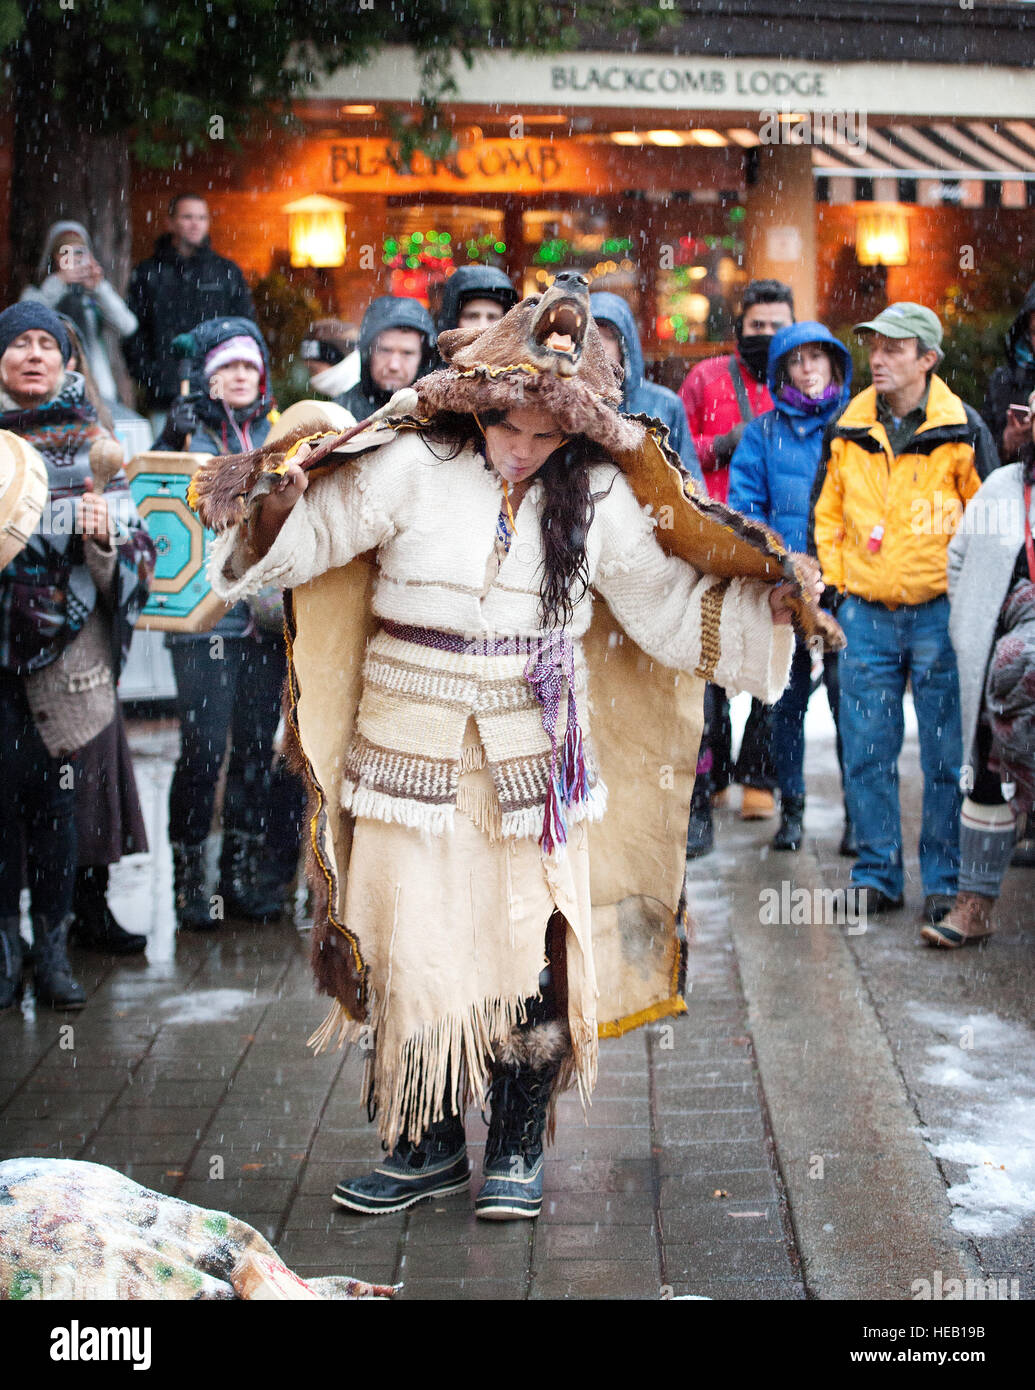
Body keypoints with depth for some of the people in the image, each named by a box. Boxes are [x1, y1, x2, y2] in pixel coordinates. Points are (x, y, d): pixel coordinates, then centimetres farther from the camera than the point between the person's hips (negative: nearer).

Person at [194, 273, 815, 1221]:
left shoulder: (598, 497, 4)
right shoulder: (412, 467, -3)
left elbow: (670, 609, 10)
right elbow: (310, 542, -3)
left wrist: (766, 609, -2)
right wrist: (283, 502, -23)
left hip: (534, 759, 1)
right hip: (411, 748, -1)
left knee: (533, 946, 3)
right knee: (407, 942, 3)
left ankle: (518, 1149, 22)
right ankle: (429, 1145, 21)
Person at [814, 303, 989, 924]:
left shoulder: (962, 430, -2)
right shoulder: (849, 432, 6)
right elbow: (829, 515, 16)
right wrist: (837, 583, 8)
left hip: (939, 614, -3)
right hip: (865, 615, 3)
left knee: (945, 756, 2)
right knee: (867, 754, 5)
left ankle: (945, 884, 13)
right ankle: (878, 875, 16)